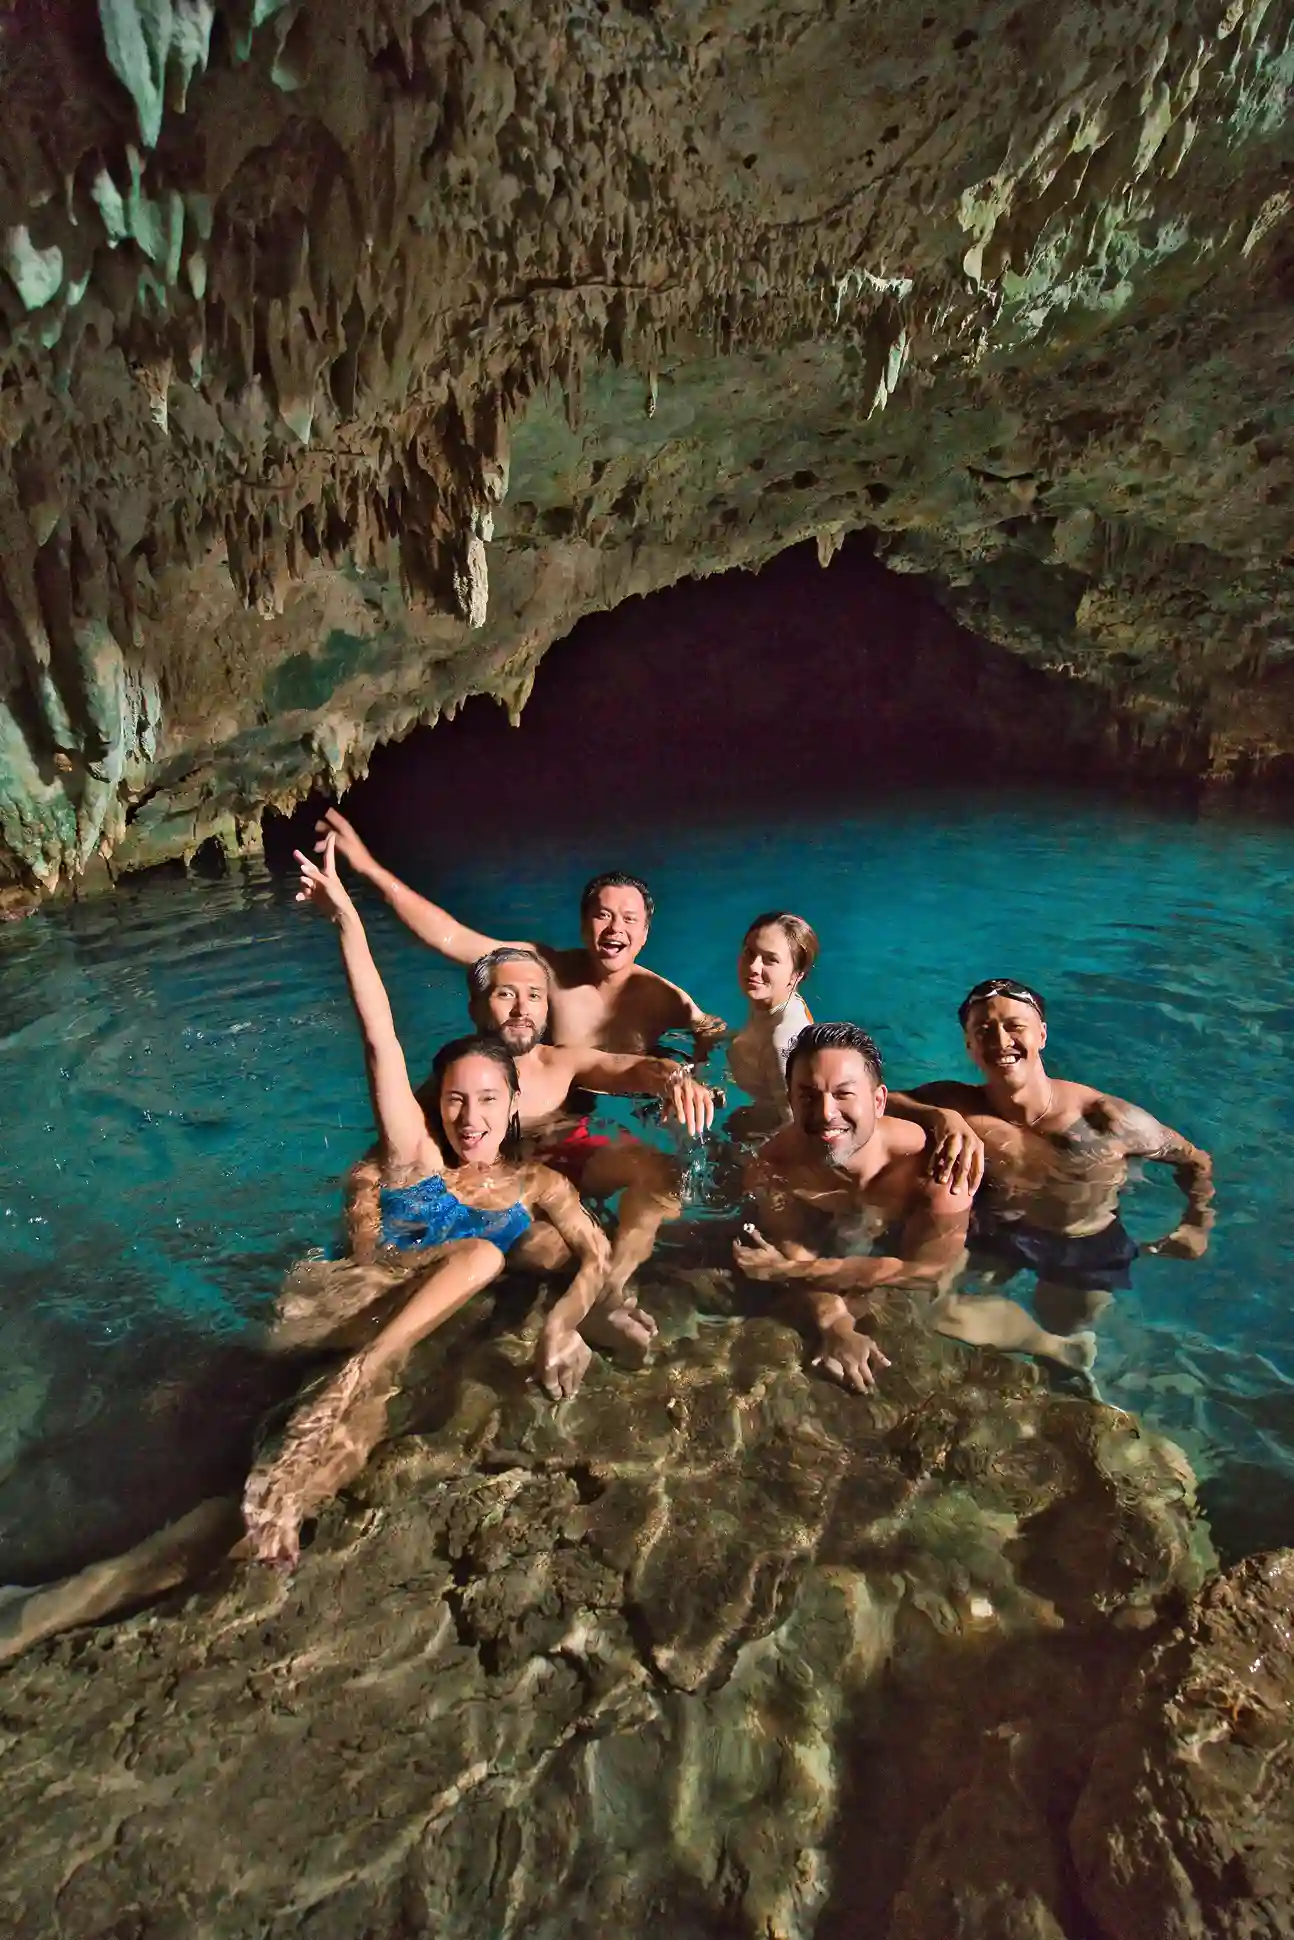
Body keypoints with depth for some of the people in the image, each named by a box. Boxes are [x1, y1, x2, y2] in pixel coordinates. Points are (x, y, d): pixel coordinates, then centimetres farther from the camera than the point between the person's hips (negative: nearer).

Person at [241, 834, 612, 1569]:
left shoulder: (538, 1183, 9)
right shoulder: (416, 1155, 4)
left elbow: (598, 1256, -7)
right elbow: (382, 1042, -8)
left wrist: (563, 1320, -30)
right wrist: (347, 919, -17)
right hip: (357, 1306, 0)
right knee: (482, 1251, -29)